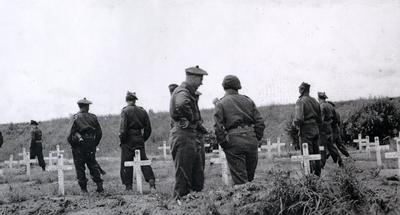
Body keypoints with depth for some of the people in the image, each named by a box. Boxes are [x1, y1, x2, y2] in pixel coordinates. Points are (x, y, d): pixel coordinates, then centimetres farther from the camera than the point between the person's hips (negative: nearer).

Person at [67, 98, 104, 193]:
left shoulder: (76, 118, -8)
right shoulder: (93, 117, 3)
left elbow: (72, 133, -10)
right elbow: (99, 133, 6)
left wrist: (71, 143, 4)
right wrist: (95, 144, 15)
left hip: (79, 146, -3)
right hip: (91, 145, 3)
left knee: (80, 167, 4)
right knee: (93, 165, 13)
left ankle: (83, 188, 4)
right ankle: (99, 184, 3)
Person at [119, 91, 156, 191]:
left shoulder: (125, 111, -7)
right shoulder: (142, 111, 7)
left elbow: (123, 128, -15)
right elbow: (148, 128, 8)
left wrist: (122, 139, -4)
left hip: (128, 141, -4)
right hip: (139, 140, 4)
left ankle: (128, 186, 5)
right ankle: (151, 181, -2)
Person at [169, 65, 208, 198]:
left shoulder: (189, 93, 21)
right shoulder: (182, 92, -11)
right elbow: (182, 104, -36)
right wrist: (191, 118, -20)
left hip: (193, 137, 10)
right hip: (184, 136, -10)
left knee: (198, 176, 12)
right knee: (183, 175, -6)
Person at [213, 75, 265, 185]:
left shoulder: (220, 104, 2)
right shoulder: (248, 100, 13)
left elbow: (218, 127, -7)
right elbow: (260, 122, 8)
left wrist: (223, 144, -1)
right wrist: (257, 139, 14)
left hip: (234, 141, -3)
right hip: (251, 139, 4)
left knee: (240, 179, 0)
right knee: (250, 176, 16)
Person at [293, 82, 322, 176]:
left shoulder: (300, 101, -14)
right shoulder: (314, 101, 10)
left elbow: (299, 118, -23)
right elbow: (319, 117, 14)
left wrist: (295, 123, -3)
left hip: (306, 131, -7)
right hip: (316, 130, 7)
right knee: (316, 153, 14)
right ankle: (317, 174, 20)